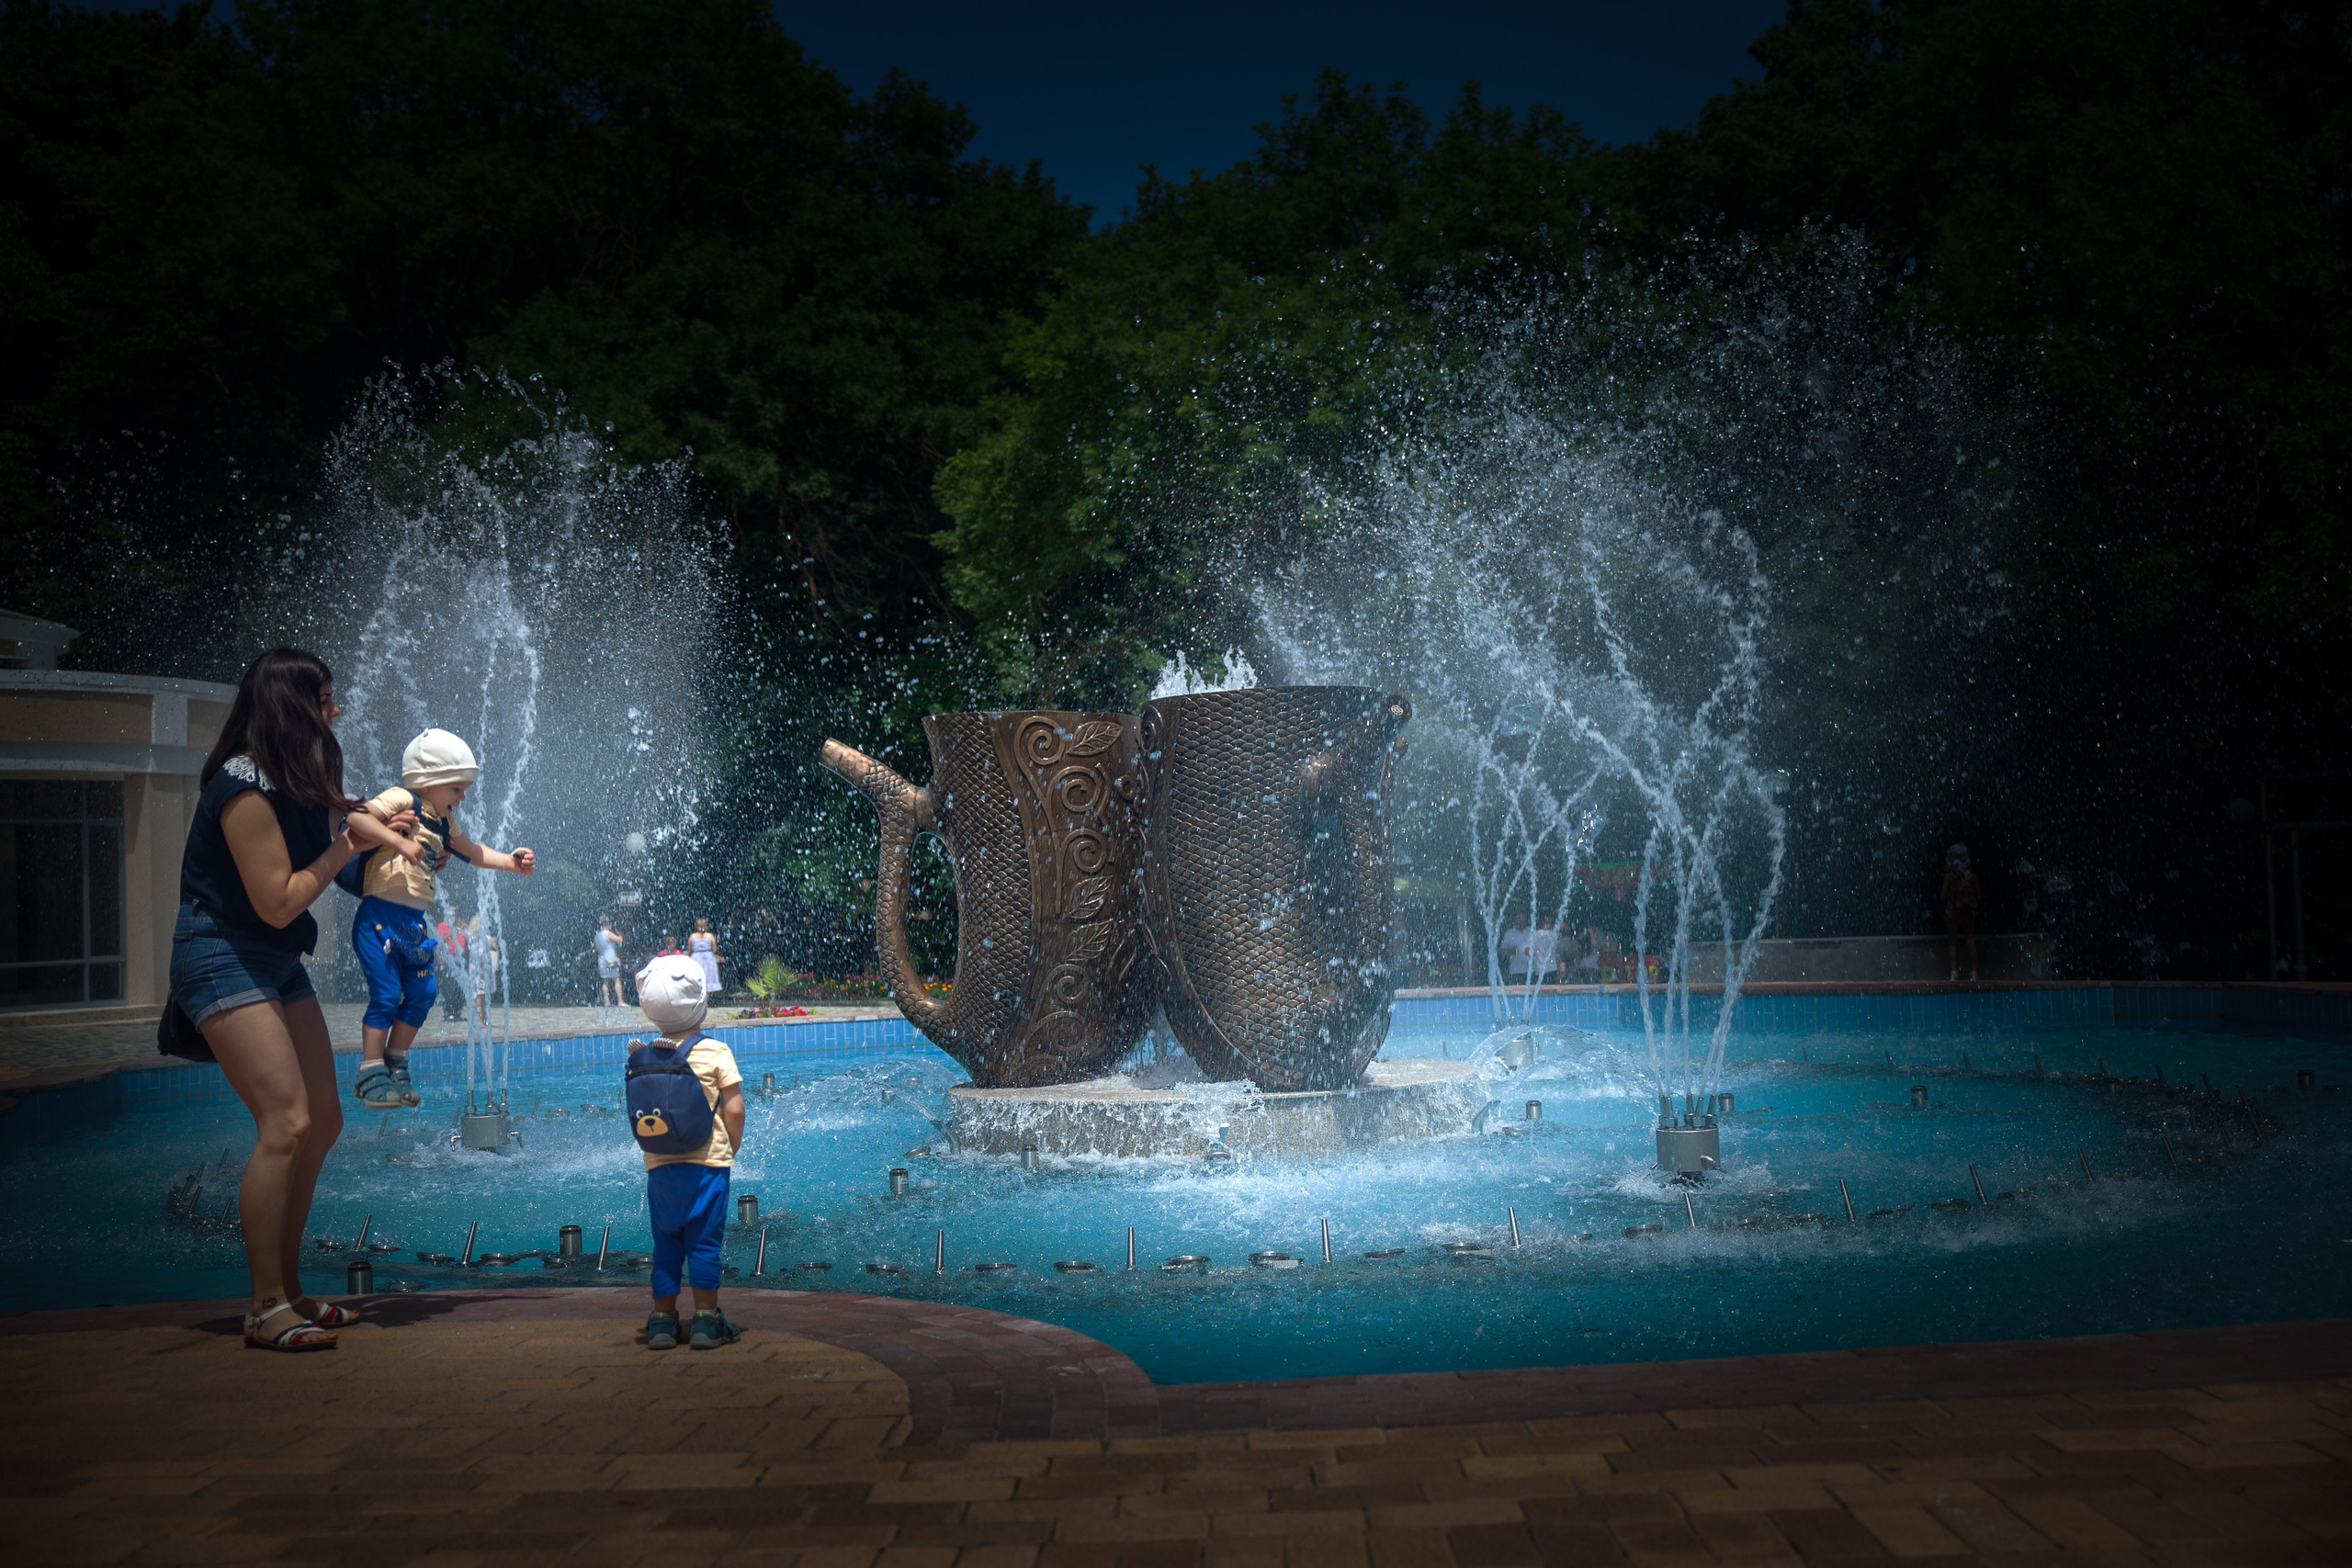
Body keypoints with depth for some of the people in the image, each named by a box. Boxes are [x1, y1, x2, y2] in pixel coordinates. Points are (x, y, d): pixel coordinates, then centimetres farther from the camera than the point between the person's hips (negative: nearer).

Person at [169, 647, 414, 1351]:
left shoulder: (299, 782, 7)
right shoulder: (244, 787, -21)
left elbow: (343, 815, 31)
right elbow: (278, 902, -20)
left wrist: (394, 839, 16)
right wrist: (340, 851, -8)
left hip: (279, 962, 10)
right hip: (223, 957, -10)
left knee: (323, 1120, 9)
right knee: (286, 1123, -18)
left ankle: (288, 1288, 18)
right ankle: (266, 1307, -10)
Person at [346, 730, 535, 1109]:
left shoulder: (443, 822, 16)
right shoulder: (401, 800, -9)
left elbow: (470, 851, 27)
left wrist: (509, 861, 16)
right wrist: (396, 840, -32)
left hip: (413, 922, 9)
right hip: (380, 916, -9)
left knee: (422, 993, 9)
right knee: (386, 995, -8)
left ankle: (395, 1065, 23)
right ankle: (371, 1074, 1)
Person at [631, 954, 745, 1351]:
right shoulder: (715, 1052, -7)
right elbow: (734, 1109, -8)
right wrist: (733, 1146, 8)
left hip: (659, 1165, 3)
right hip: (706, 1162, -3)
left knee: (666, 1244, 11)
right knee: (704, 1242, 2)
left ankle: (662, 1320, 15)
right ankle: (707, 1320, 5)